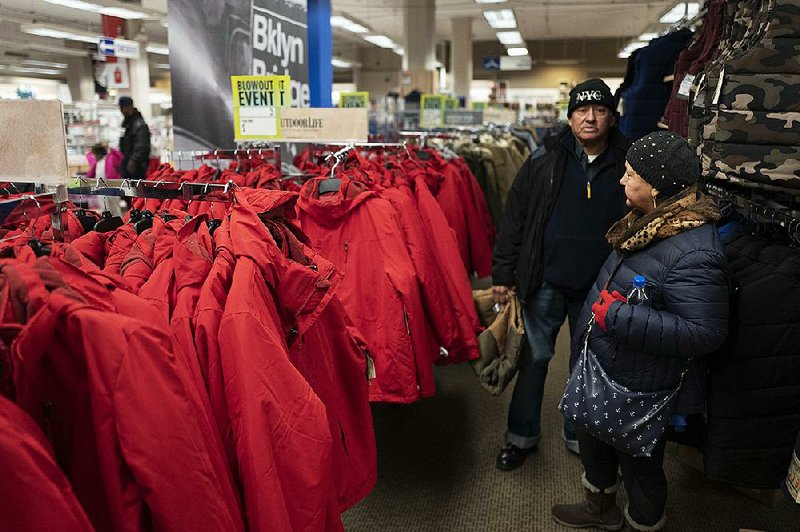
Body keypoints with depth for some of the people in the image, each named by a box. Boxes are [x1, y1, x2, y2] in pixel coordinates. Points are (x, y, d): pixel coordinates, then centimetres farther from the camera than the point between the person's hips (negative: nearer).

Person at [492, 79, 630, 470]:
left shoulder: (627, 165, -1)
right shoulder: (545, 161, -3)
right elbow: (515, 217, -1)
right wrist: (503, 274, -5)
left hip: (599, 289, 1)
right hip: (546, 283, -1)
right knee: (534, 357, 10)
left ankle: (579, 434, 36)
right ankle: (522, 435, 27)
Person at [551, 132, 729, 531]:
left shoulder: (693, 254, -30)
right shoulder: (652, 222, -1)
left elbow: (704, 333, -31)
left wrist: (618, 316, -31)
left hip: (637, 390, -9)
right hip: (601, 367, 9)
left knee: (638, 461, 15)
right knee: (593, 439, 27)